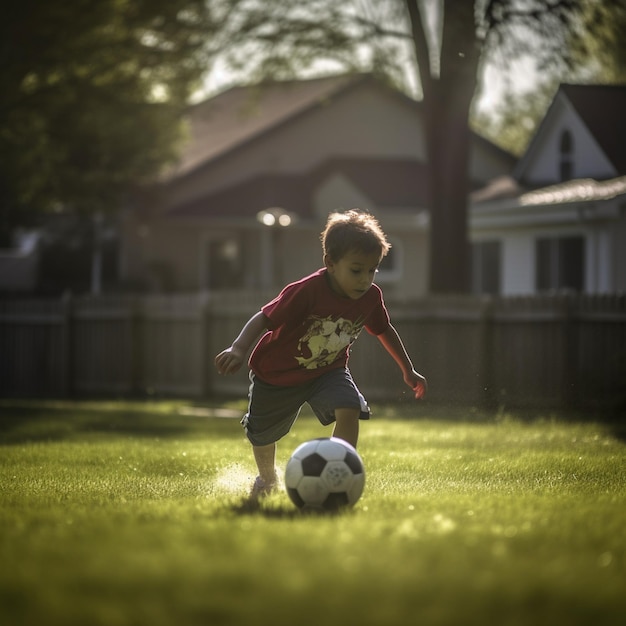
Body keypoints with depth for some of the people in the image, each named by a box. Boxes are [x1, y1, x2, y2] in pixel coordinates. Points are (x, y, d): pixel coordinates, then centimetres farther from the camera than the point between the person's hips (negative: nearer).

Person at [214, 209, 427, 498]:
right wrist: (239, 349, -54)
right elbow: (264, 319, -37)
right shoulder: (307, 292, -36)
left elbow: (384, 330, 4)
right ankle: (267, 479, 51)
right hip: (278, 374, -3)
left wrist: (408, 370, 12)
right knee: (262, 436, 16)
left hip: (328, 370, 3)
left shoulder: (371, 296, -17)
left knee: (349, 410, -28)